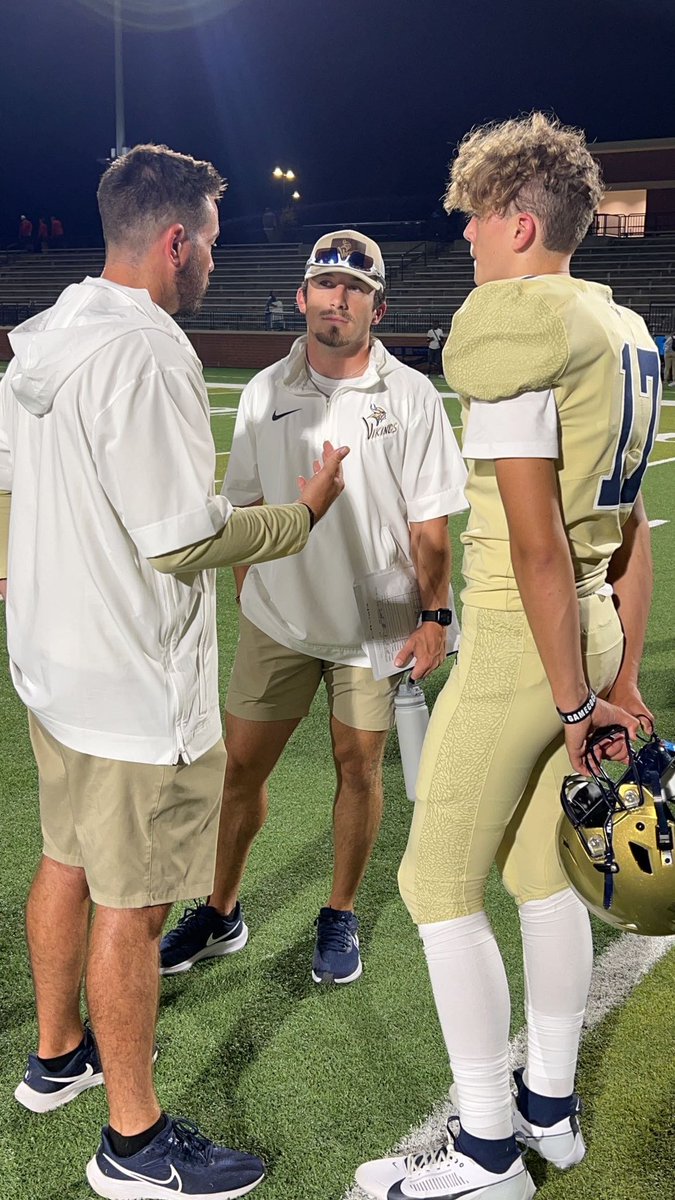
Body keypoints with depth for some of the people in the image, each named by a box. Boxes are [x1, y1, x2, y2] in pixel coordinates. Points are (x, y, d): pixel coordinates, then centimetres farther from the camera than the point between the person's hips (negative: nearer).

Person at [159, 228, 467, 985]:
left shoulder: (409, 396, -4)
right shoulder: (264, 392, 3)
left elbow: (428, 522, -4)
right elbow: (247, 509, 10)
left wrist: (433, 616, -10)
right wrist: (244, 601, 9)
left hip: (373, 624, -2)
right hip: (277, 619, 2)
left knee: (359, 766, 8)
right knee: (240, 763, 6)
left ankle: (340, 917, 27)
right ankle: (221, 914, 25)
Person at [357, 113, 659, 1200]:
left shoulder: (512, 316, -16)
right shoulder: (626, 331, 12)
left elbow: (535, 539, -21)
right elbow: (631, 529, 12)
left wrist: (573, 700, -14)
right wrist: (621, 680, 15)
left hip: (519, 641, -9)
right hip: (593, 628, 9)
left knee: (438, 886, 4)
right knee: (544, 875, 19)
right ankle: (550, 1109, 34)